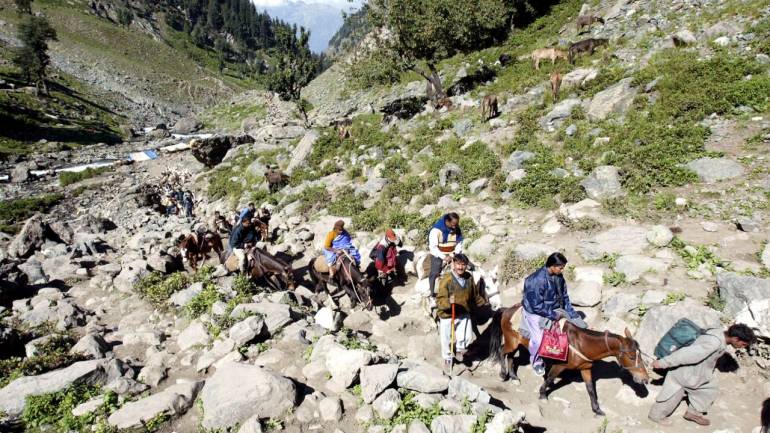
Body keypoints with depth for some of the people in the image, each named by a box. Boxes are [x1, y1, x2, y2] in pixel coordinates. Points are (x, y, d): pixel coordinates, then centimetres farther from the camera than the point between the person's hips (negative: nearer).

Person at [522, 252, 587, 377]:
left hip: (554, 309, 8)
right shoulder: (537, 280, -32)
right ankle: (536, 362, 17)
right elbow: (537, 306, -27)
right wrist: (554, 315, -22)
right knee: (538, 339, -15)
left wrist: (572, 313, -4)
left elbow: (564, 296, 4)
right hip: (536, 312, -7)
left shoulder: (559, 277, -8)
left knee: (577, 323, 6)